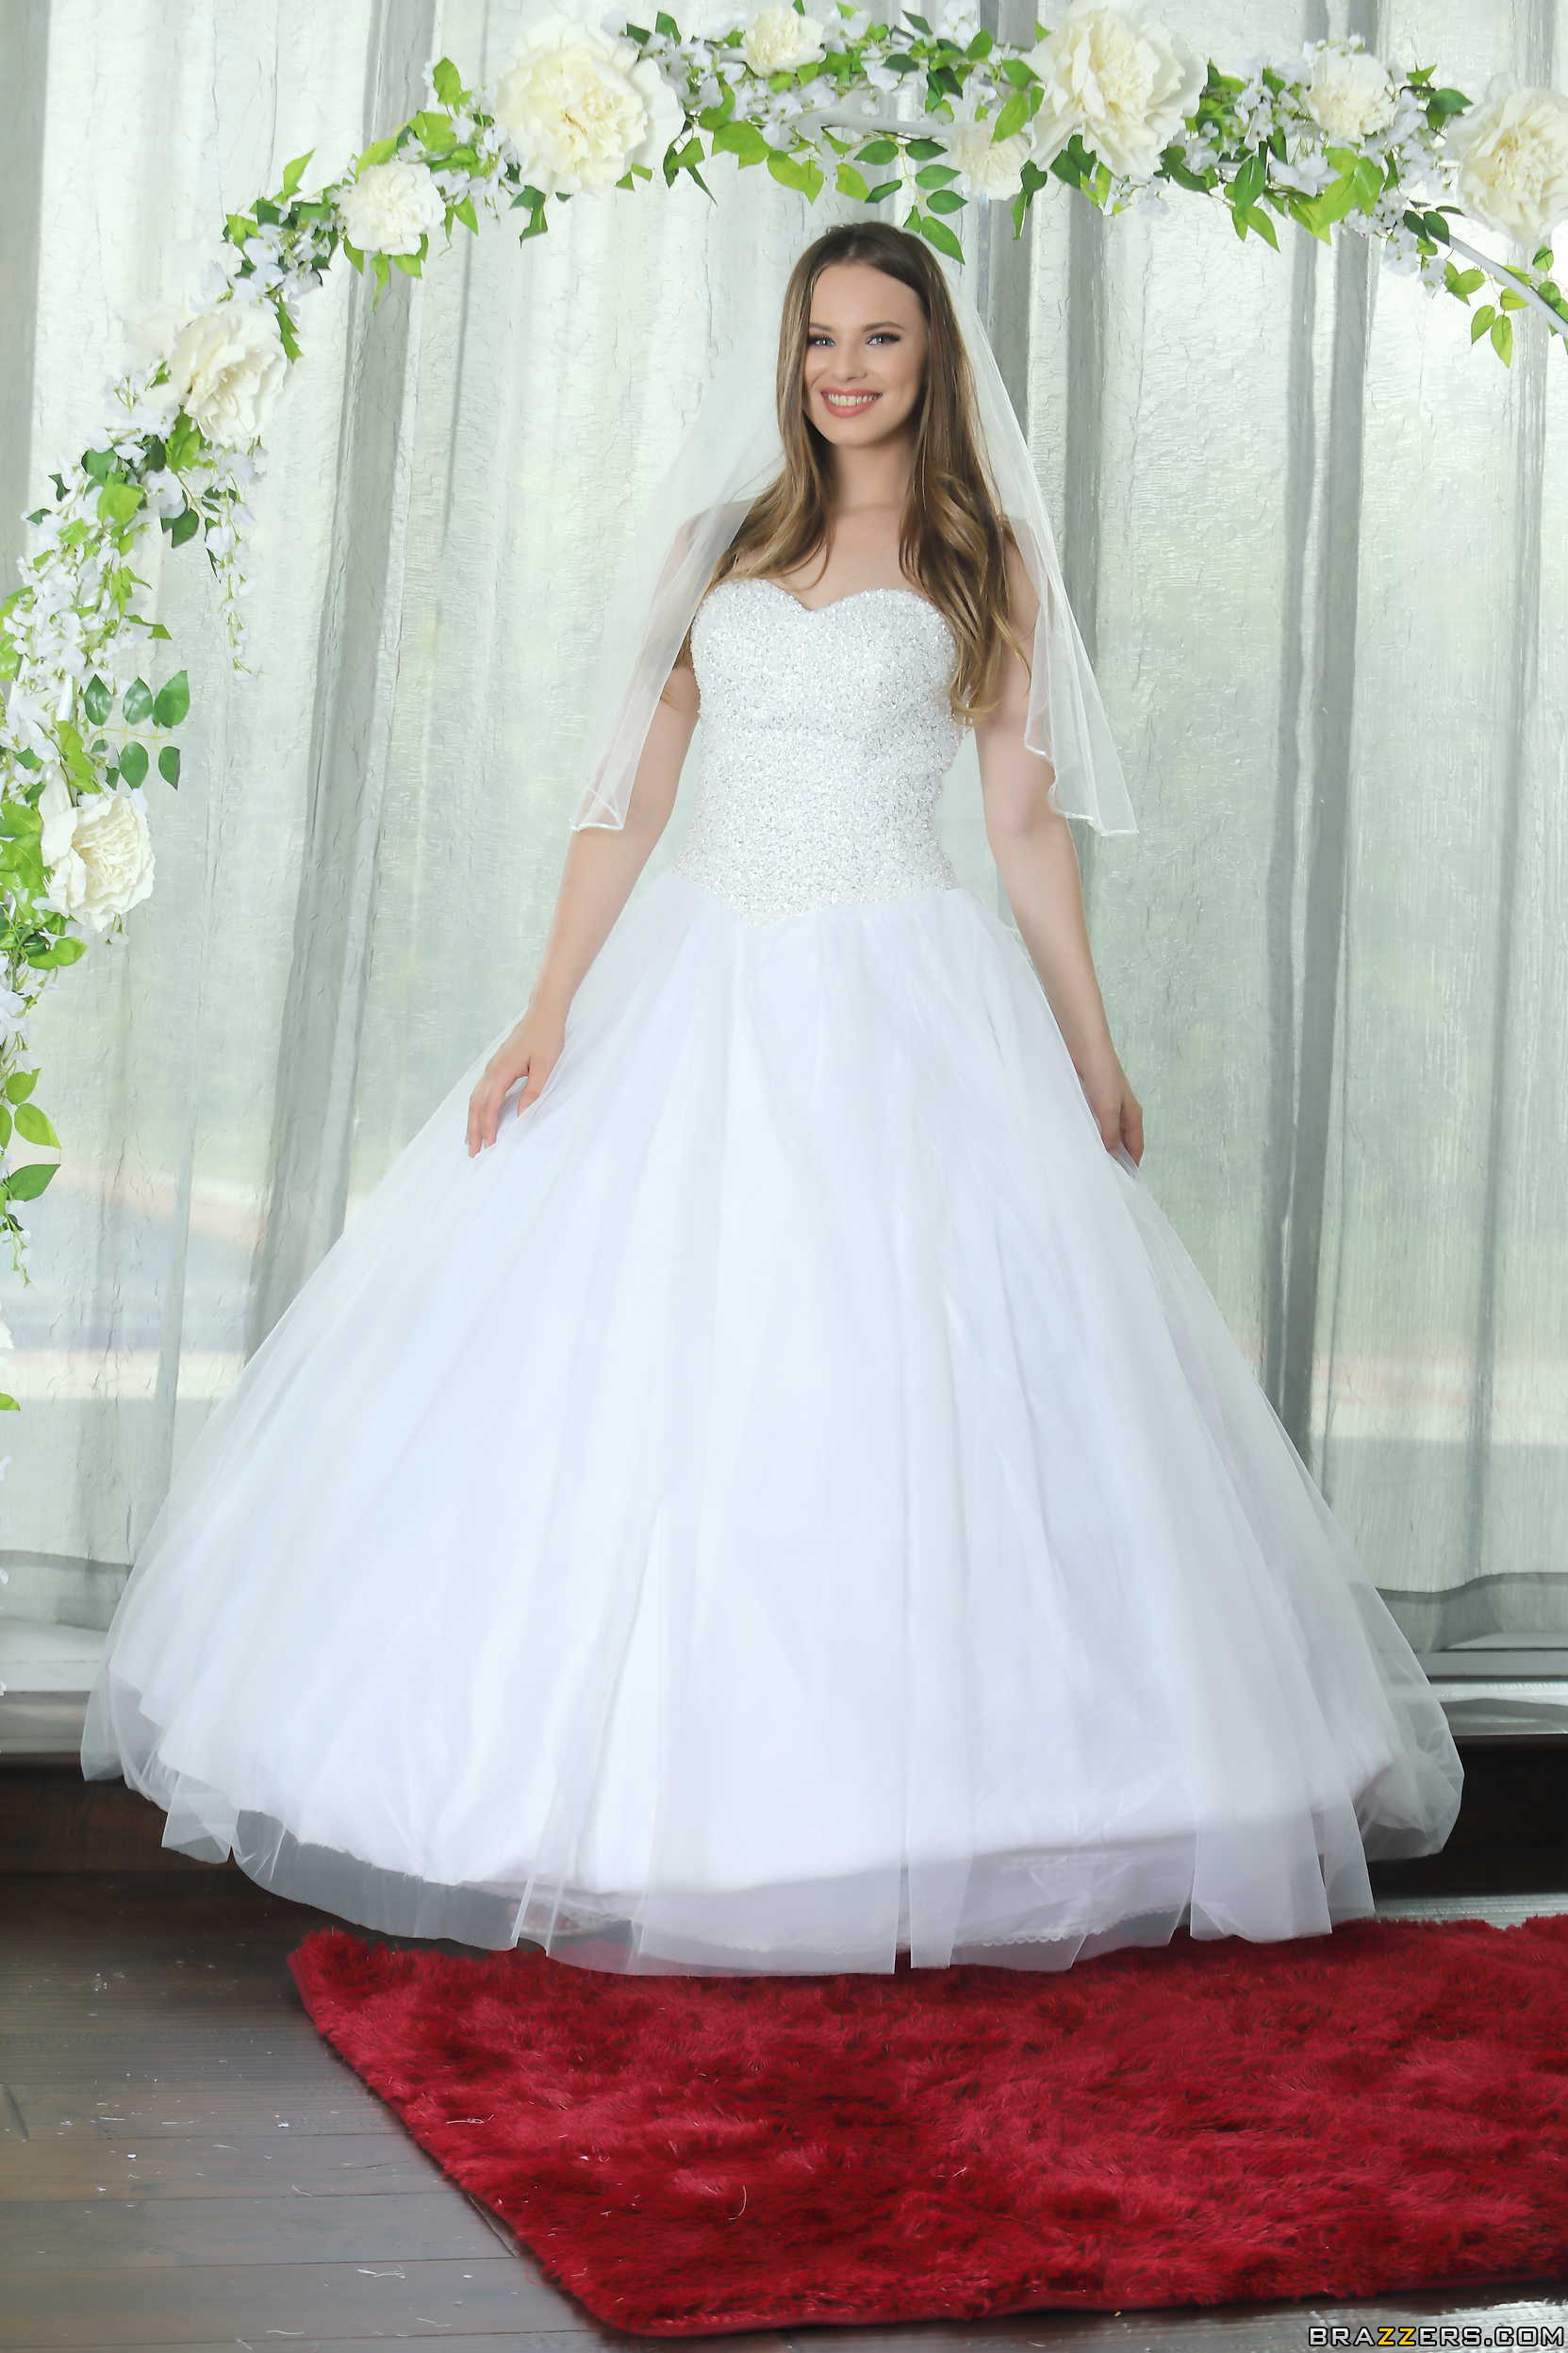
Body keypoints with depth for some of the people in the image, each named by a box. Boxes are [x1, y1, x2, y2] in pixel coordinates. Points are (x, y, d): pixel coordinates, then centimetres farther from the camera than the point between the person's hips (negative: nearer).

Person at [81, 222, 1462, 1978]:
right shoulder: (716, 545, 11)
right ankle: (633, 1803, 9)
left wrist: (1092, 1050, 6)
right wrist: (551, 1009, -2)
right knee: (631, 1384, 0)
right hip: (696, 985, 3)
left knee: (901, 1400, -6)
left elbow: (1025, 817, 7)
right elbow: (630, 790, 7)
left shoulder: (985, 560, 6)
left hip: (901, 1001, -2)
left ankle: (900, 1815, 4)